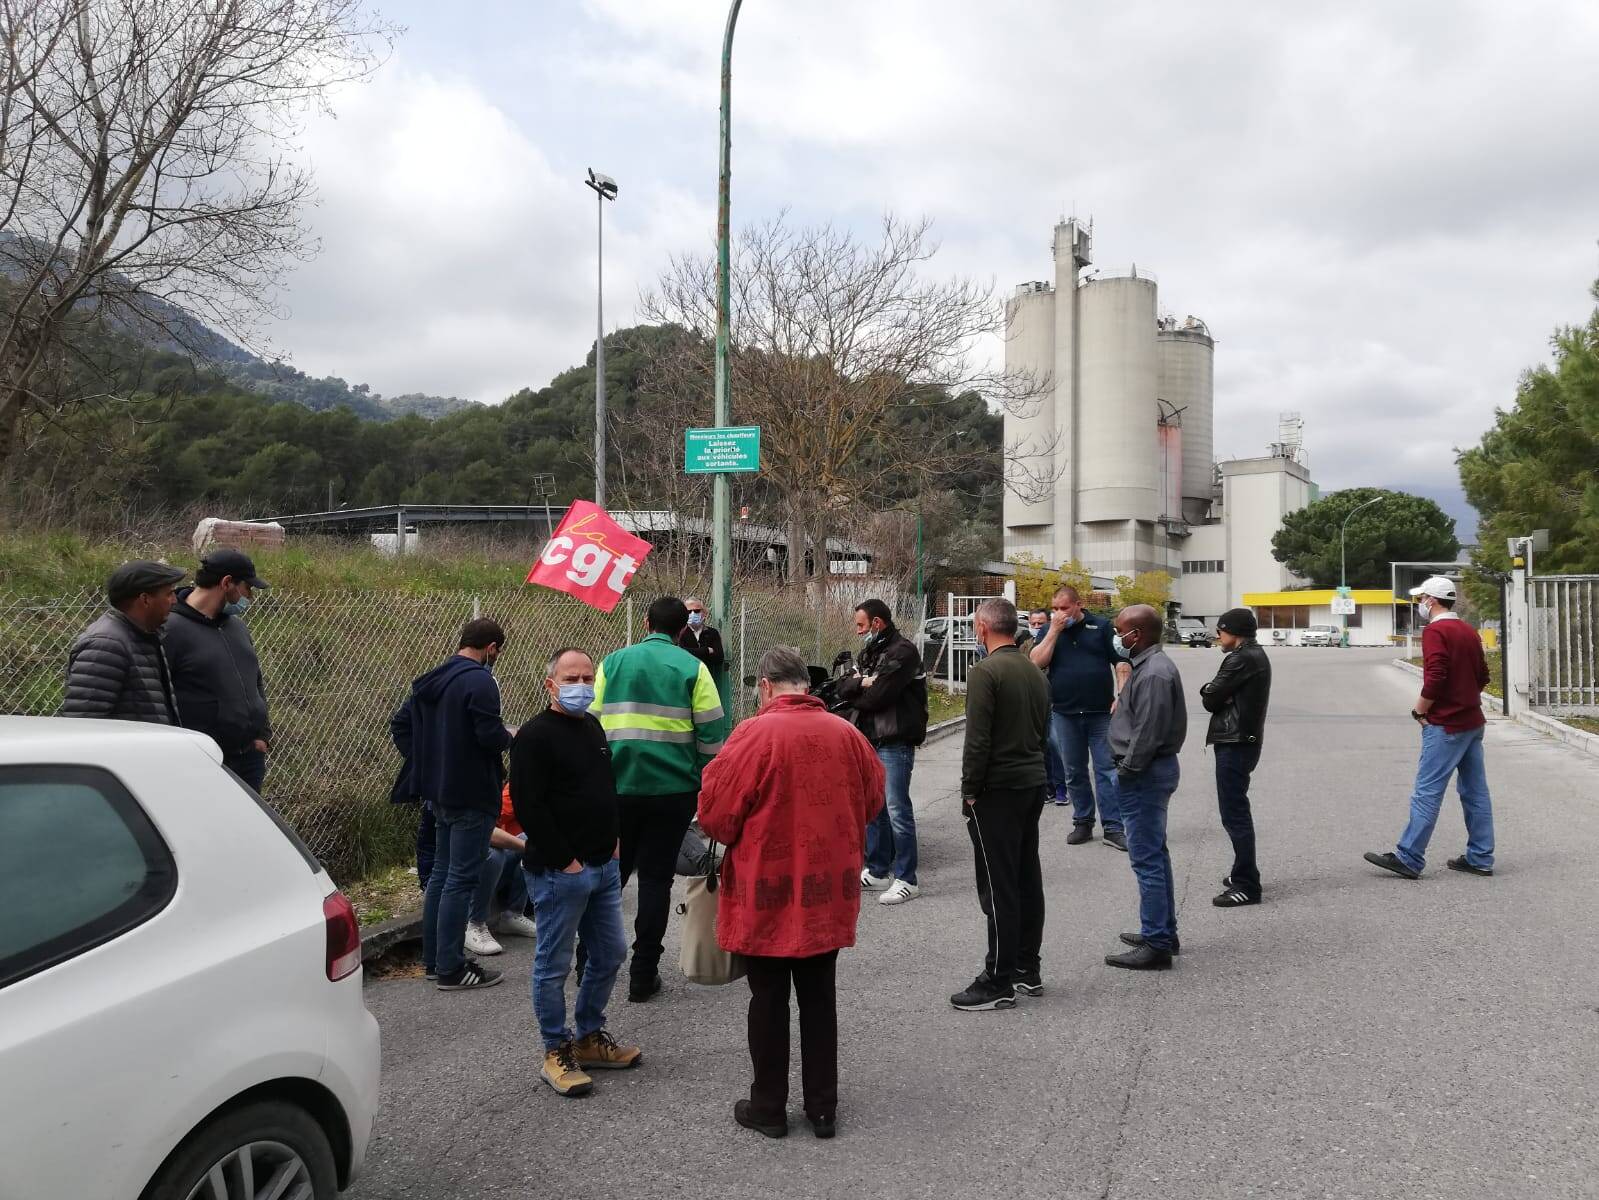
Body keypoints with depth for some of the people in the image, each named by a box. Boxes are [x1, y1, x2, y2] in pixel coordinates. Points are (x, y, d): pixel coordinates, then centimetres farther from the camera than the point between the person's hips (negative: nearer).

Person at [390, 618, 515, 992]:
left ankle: (433, 959, 25)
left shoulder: (430, 680, 11)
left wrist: (424, 762, 14)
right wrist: (510, 736, -3)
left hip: (439, 792, 9)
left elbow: (400, 725, 15)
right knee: (461, 879, -3)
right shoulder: (480, 681, -17)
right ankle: (451, 969, 1)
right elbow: (490, 736, -24)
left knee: (441, 872, 17)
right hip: (471, 794, -9)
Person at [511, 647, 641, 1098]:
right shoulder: (535, 736, -13)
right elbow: (528, 807, -19)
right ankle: (557, 1052, 17)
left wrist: (613, 840, 13)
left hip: (603, 866, 9)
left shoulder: (592, 727, 13)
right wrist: (566, 861, -18)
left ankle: (589, 1037, 31)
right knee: (553, 964, 3)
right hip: (558, 873, -9)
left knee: (610, 953, 16)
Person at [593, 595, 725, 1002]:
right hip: (672, 789, -2)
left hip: (616, 786, 2)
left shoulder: (612, 662, 6)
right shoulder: (693, 668, -1)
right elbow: (710, 736, -3)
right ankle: (643, 975, 11)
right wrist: (702, 784, 8)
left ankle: (589, 961, 26)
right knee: (655, 878, 7)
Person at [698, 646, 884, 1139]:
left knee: (769, 997, 9)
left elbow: (714, 813, -12)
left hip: (766, 895, -4)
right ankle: (823, 1107, 23)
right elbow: (872, 800, 10)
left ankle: (768, 1107, 21)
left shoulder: (754, 734, -16)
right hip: (828, 892, 4)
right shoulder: (846, 734, -3)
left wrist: (738, 838, 10)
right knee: (819, 995, 15)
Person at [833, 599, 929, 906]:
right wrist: (861, 683, -12)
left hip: (894, 742, -9)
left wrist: (856, 692, 1)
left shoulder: (902, 651, -11)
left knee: (897, 809, -7)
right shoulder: (869, 652, 17)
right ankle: (877, 871, 25)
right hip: (869, 739, 9)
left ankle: (906, 879, 0)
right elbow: (842, 689, 9)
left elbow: (877, 696, -19)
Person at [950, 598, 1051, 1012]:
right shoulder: (1035, 672, 12)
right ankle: (1027, 970, 23)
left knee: (999, 888, -4)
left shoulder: (986, 671, -14)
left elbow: (978, 740, -18)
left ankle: (999, 983, 1)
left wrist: (970, 790, -10)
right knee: (1028, 881, 14)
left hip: (997, 790, -8)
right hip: (1034, 784, 9)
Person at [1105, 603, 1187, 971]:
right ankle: (1164, 932, 28)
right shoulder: (1151, 664, 14)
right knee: (1155, 855, 18)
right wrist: (1128, 769, 15)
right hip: (1153, 770, 11)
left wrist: (1127, 770, -16)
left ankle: (1156, 945, -1)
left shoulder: (1153, 673, -20)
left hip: (1145, 775, -11)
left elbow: (1148, 733, -24)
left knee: (1147, 859, -6)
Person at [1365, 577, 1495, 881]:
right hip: (1473, 722, 9)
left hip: (1445, 726, -9)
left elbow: (1435, 678, -23)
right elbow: (1482, 676, 18)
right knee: (1475, 791, 11)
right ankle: (1480, 858, 15)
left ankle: (1408, 858, -5)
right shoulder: (1469, 631, 14)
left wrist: (1420, 710, -11)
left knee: (1427, 792, -7)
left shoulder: (1435, 631, -13)